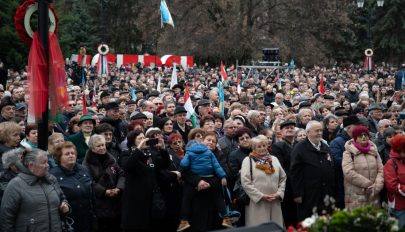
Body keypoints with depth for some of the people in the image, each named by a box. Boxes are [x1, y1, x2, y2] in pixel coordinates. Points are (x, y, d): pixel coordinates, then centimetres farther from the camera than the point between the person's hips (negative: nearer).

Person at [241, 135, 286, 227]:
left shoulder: (274, 159, 15)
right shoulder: (248, 160, 0)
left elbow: (283, 178, 15)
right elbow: (246, 182, -8)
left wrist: (279, 193, 0)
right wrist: (261, 196, -13)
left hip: (274, 203, 4)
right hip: (257, 202, -4)